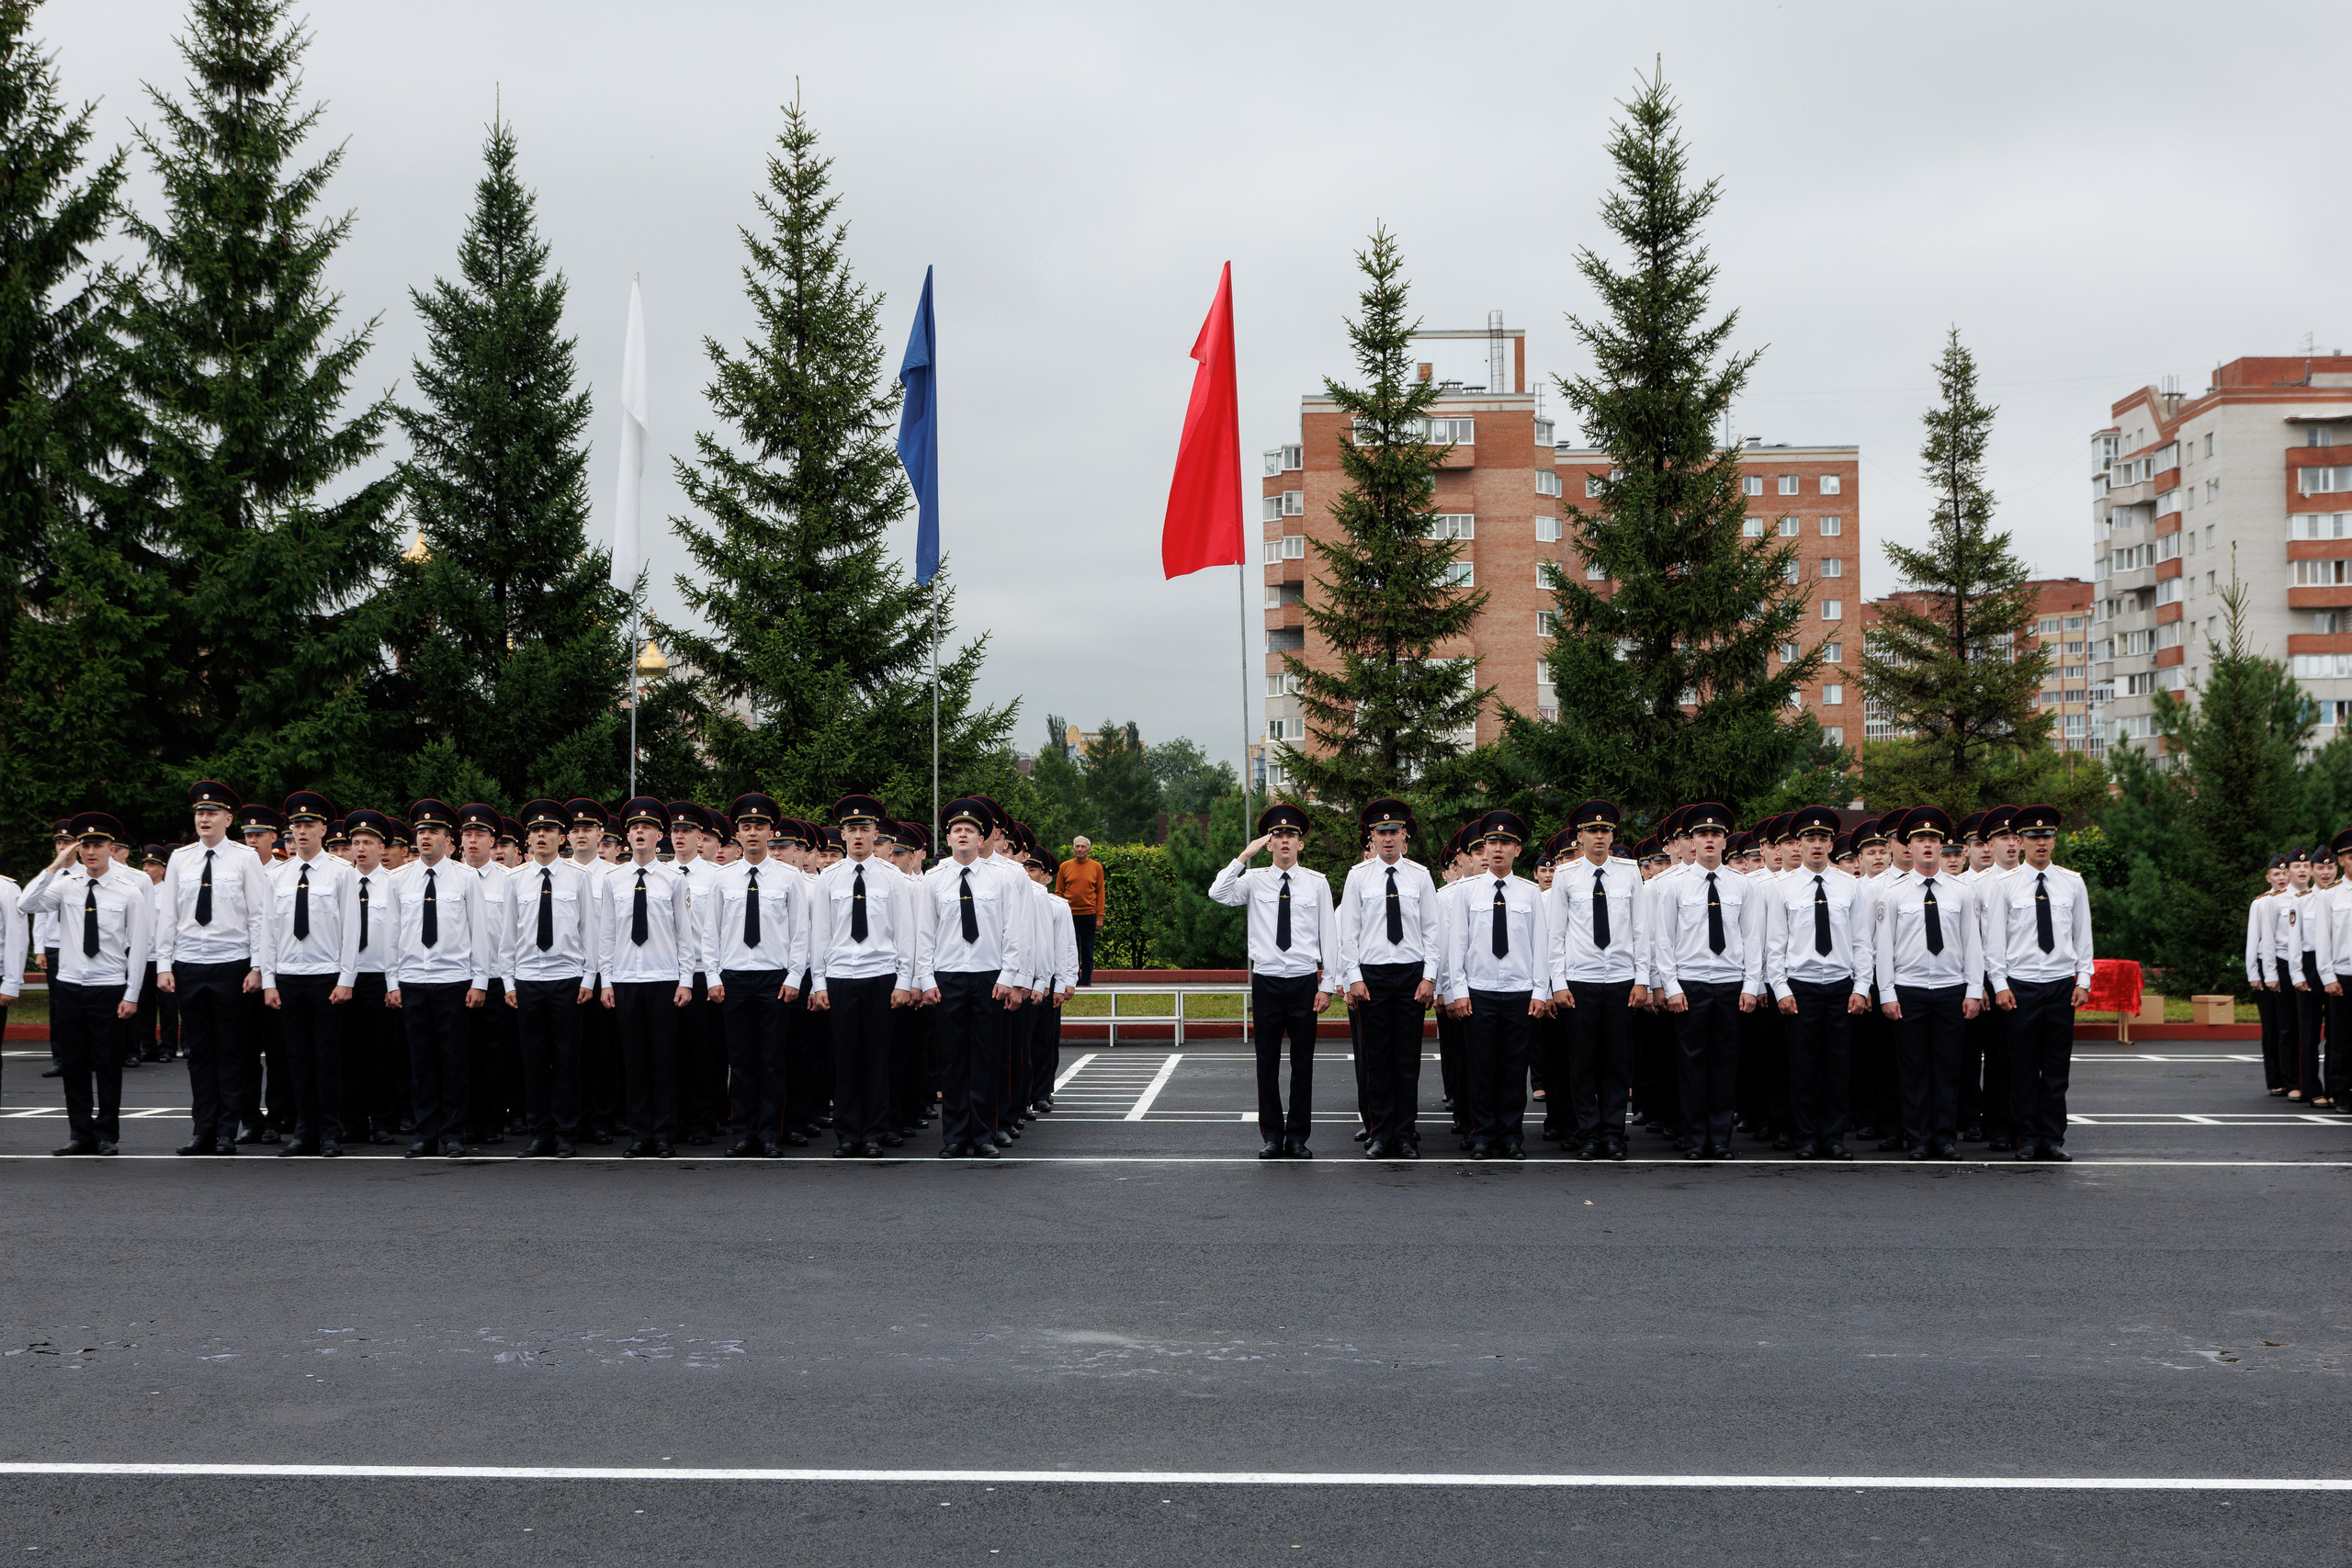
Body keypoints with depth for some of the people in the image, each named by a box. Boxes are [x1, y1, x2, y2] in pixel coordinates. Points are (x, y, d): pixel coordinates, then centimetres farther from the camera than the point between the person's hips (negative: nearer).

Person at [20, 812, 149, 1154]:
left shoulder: (130, 892, -2)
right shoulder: (66, 885, 5)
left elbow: (138, 945, -2)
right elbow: (28, 904, -10)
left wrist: (131, 994, -6)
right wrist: (55, 867, -14)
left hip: (110, 988, -3)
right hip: (69, 985, 3)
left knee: (108, 1065, 1)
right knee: (73, 1065, 7)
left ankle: (107, 1135, 12)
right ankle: (80, 1135, 15)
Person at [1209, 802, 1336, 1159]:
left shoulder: (1317, 883, 4)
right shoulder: (1255, 880, 3)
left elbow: (1329, 935, 4)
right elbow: (1217, 893, -14)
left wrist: (1327, 984, 1)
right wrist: (1244, 855, -16)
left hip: (1304, 981, 0)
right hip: (1266, 980, 0)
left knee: (1303, 1062, 5)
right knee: (1267, 1062, 5)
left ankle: (1298, 1136, 14)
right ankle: (1272, 1136, 14)